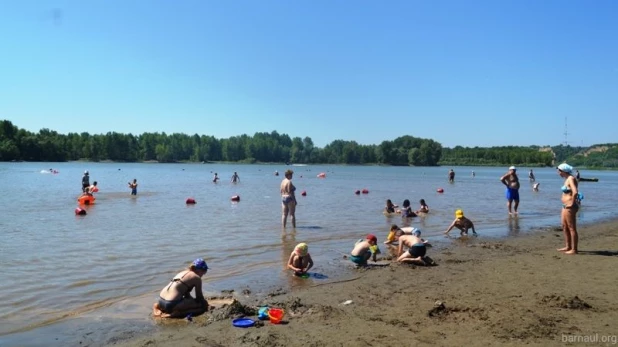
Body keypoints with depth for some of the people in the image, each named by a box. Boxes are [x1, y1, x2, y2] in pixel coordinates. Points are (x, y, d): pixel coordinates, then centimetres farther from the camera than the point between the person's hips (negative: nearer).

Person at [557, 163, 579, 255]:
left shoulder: (571, 179, -15)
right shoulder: (567, 179, 14)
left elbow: (575, 192, -31)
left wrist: (572, 203, -21)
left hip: (570, 207, -10)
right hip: (565, 206, 10)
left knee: (572, 228, -4)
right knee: (565, 227, 17)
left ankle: (574, 249, 1)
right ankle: (567, 247, 27)